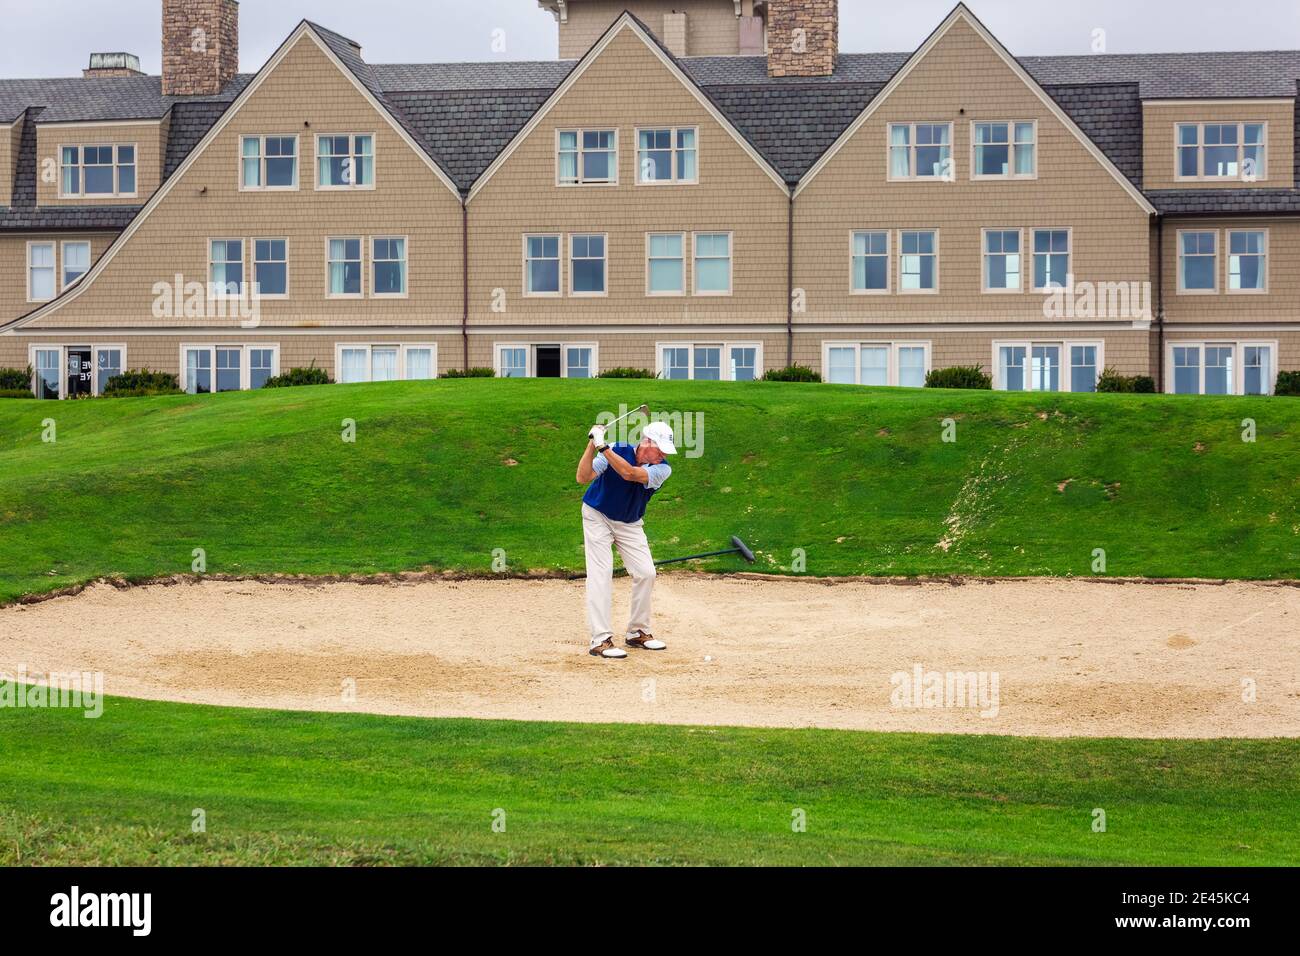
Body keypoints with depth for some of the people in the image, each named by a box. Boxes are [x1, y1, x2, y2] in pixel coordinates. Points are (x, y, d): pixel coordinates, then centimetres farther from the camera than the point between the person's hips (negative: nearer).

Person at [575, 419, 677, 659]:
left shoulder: (662, 469, -18)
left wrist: (603, 447, -42)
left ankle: (638, 632, 14)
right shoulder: (618, 450, -22)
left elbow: (630, 473, -37)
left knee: (646, 573, -3)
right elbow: (583, 478, -29)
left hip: (630, 524, 4)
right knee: (601, 574, -13)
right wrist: (592, 446, -41)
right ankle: (600, 640, -16)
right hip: (598, 516, -4)